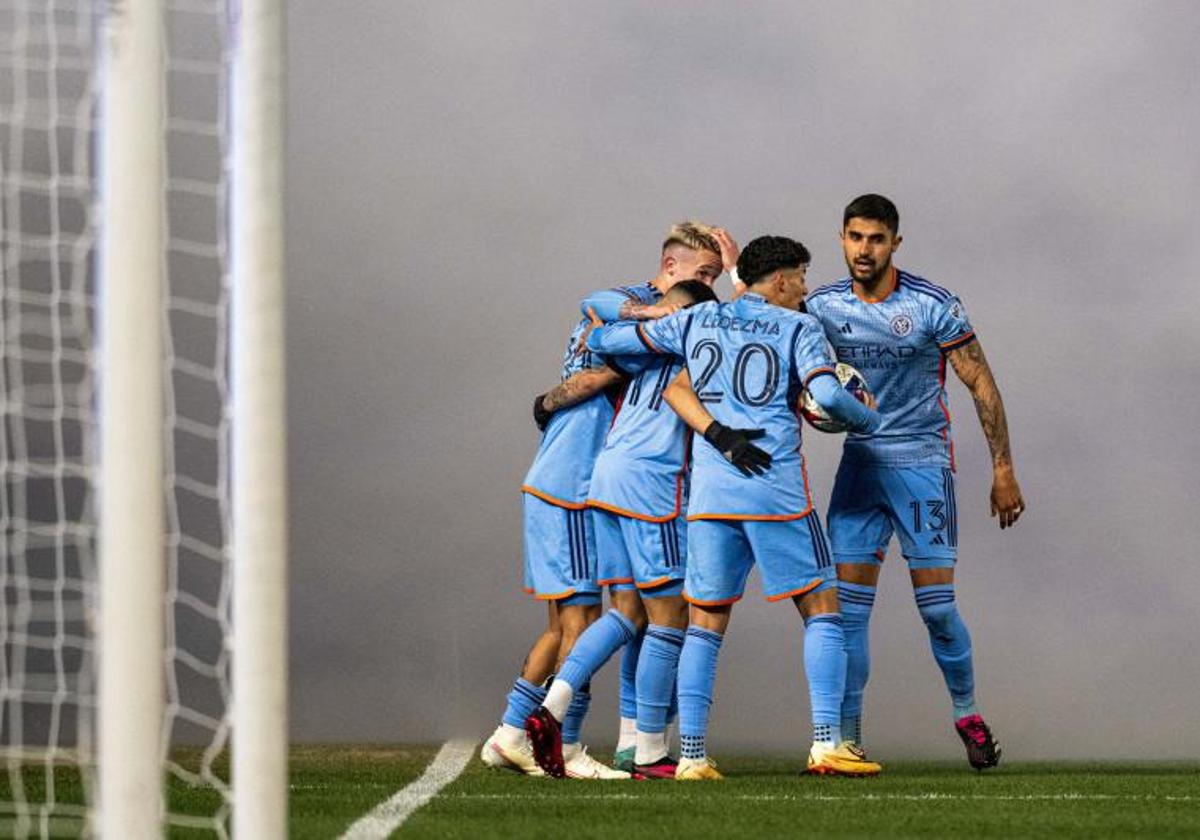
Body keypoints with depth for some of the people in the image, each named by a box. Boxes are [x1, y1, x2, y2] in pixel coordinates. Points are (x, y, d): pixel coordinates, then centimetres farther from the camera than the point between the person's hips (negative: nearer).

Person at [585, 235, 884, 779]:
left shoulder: (695, 322, 13)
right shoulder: (797, 328, 1)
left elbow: (604, 340, 18)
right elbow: (827, 395, -13)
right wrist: (869, 419, 6)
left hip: (710, 490, 4)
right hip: (776, 490, -4)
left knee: (706, 622, 9)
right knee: (821, 609, 5)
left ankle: (692, 754, 3)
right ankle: (826, 743, -4)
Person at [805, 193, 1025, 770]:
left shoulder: (933, 306, -9)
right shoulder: (823, 307, 1)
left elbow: (981, 384, -4)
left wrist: (1003, 470, -5)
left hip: (923, 463, -3)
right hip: (859, 462, 3)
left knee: (936, 607, -5)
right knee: (848, 604, -5)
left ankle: (968, 716, 17)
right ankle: (847, 738, -1)